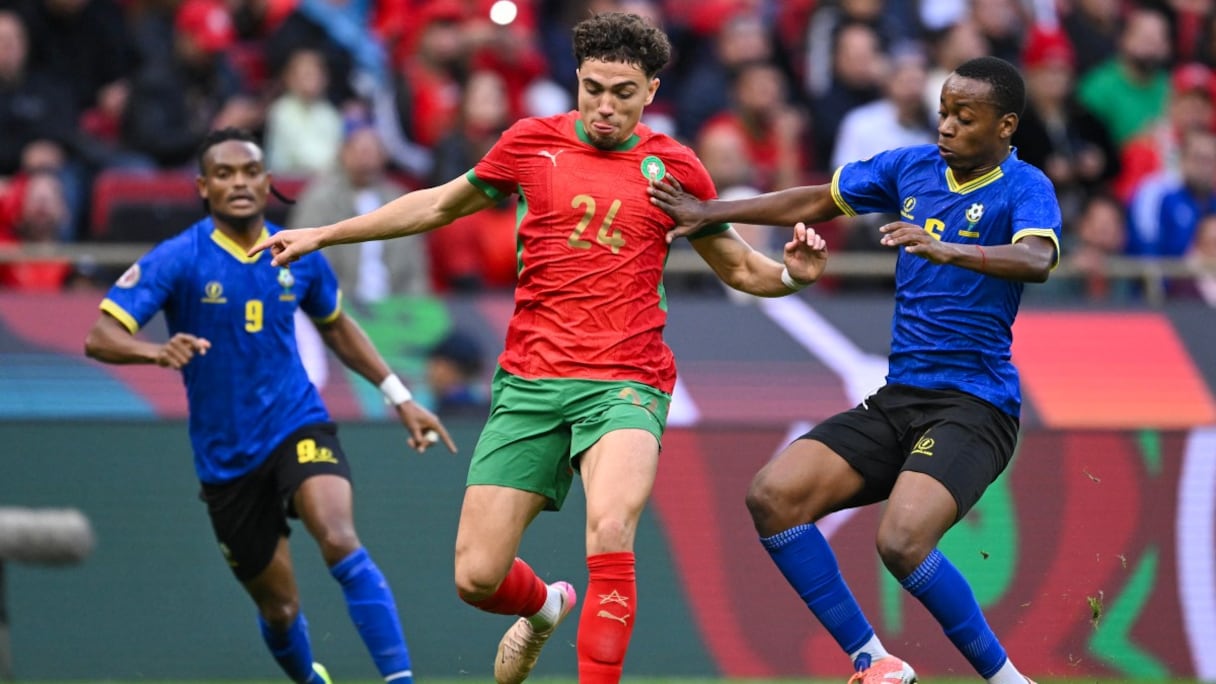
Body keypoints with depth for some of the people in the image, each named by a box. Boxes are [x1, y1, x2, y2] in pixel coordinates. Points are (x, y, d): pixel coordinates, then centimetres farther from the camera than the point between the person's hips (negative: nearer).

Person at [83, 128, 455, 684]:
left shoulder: (298, 257, 0)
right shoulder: (178, 260, -12)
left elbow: (336, 328, 20)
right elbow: (101, 337, -20)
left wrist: (400, 397, 16)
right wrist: (157, 351, -41)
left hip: (298, 425, 1)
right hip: (226, 458, -1)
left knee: (339, 541, -29)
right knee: (278, 607, 8)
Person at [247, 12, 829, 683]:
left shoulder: (673, 168, 4)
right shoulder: (530, 142, 6)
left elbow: (737, 266, 17)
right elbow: (442, 204, 22)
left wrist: (791, 273, -5)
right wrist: (323, 234, 24)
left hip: (624, 383, -2)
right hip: (529, 383, 2)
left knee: (609, 532, -32)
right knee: (477, 578, -1)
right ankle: (546, 606, 35)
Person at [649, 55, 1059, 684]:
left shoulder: (1022, 187, -9)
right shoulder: (911, 167, 9)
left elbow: (1037, 260, -30)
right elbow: (816, 202, 22)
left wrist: (947, 250, -45)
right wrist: (708, 213, 18)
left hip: (975, 409, -7)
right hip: (898, 397, 7)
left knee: (902, 541, -30)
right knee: (773, 496, -12)